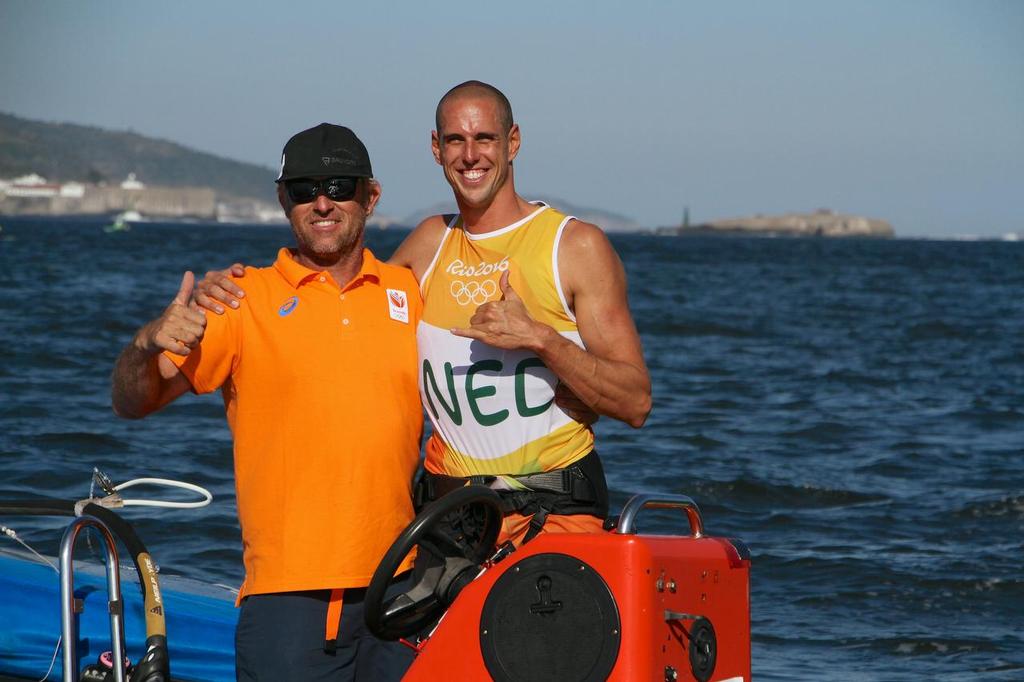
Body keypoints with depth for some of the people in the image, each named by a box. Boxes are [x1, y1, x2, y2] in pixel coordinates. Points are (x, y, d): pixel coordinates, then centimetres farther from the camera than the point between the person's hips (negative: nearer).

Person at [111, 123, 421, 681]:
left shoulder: (407, 292, 10)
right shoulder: (244, 298, 1)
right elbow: (132, 403, -4)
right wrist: (148, 344, -24)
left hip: (401, 583, 3)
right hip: (289, 589, -3)